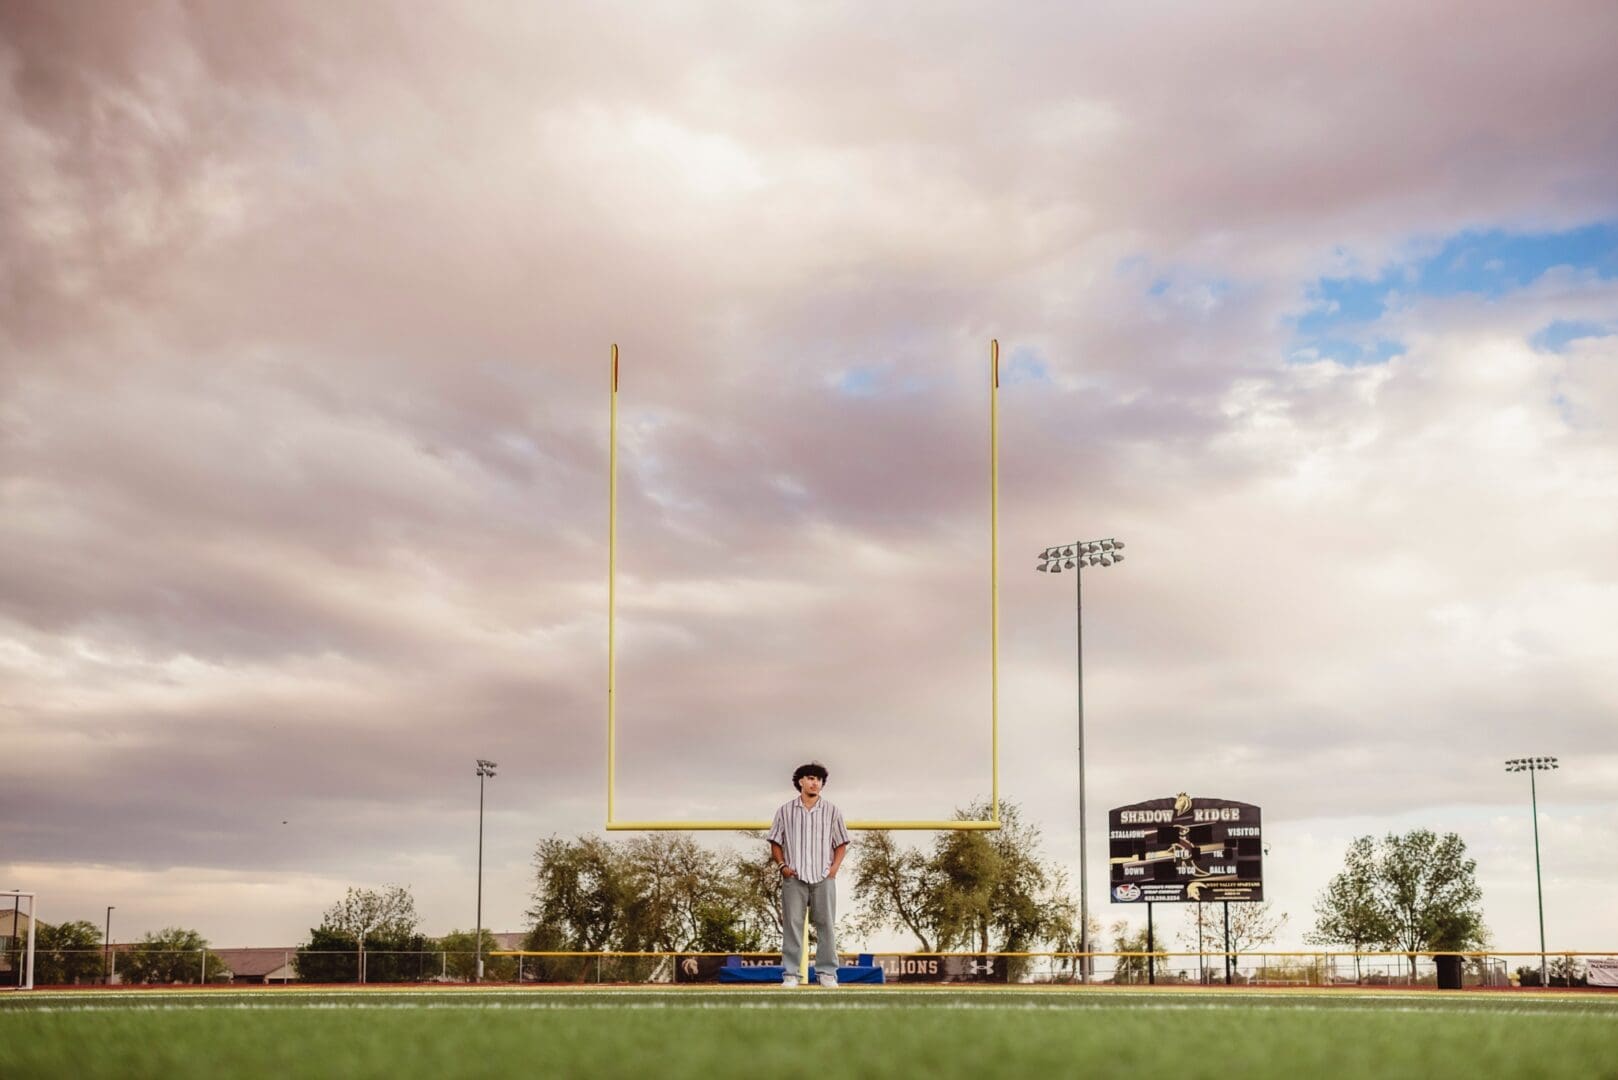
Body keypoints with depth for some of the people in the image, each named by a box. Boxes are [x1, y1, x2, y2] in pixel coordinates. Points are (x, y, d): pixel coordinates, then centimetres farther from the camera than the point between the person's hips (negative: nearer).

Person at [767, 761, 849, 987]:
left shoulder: (832, 812, 8)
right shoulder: (785, 812, 6)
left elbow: (841, 844, 10)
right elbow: (775, 842, 10)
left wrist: (834, 868, -3)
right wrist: (782, 866, -3)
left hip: (823, 878, 1)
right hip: (794, 878, -1)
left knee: (826, 925, 1)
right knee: (792, 925, -2)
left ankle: (827, 972, 6)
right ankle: (790, 973, 1)